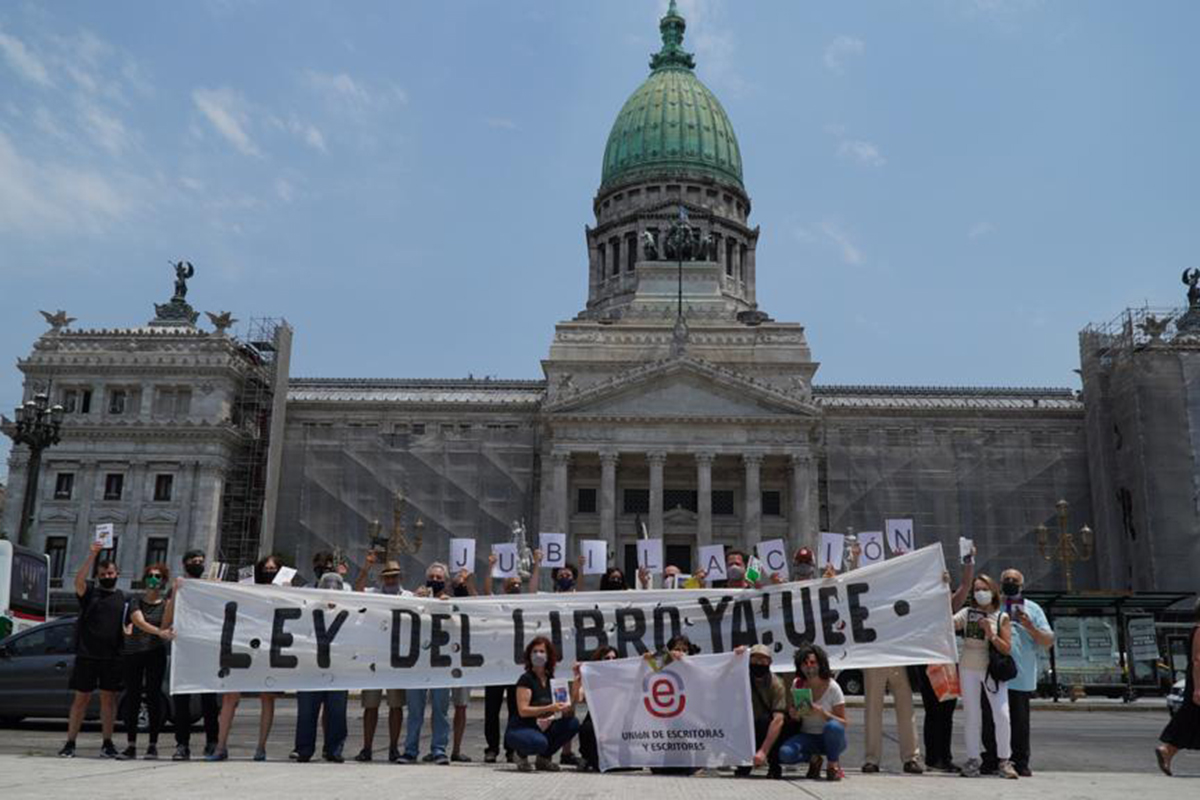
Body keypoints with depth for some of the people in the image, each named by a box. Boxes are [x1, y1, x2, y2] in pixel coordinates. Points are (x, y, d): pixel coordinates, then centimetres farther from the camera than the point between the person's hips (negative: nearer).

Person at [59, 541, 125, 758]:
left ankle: (107, 744, 9)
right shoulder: (89, 593, 4)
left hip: (112, 657, 2)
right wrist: (92, 555, -24)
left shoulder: (122, 597, 13)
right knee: (81, 698, 3)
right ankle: (70, 743, 11)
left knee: (108, 698, 4)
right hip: (86, 655, -2)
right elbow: (79, 580, -17)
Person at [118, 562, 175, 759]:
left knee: (154, 695, -3)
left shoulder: (166, 604, 7)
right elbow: (140, 622, -9)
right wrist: (160, 632, -27)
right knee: (131, 696, 2)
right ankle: (131, 745, 8)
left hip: (155, 653, -1)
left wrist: (173, 598, -17)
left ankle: (153, 744, 2)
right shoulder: (135, 602, 8)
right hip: (132, 652, 1)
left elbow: (165, 625, -10)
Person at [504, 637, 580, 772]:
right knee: (539, 742, -38)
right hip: (519, 729, -7)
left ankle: (543, 758, 3)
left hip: (542, 728, 7)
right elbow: (523, 710, -20)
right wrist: (549, 708, -28)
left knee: (573, 723, -13)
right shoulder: (526, 679, -11)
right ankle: (521, 755, -2)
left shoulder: (551, 680, 8)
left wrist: (564, 708, -15)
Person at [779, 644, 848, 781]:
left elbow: (843, 723, -10)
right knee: (785, 753, -29)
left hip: (830, 739, -2)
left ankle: (834, 765, -9)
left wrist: (822, 713, -27)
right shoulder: (797, 684, 1)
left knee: (833, 726, -38)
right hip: (807, 737, 3)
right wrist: (793, 715, -12)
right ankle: (814, 759, 4)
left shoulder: (832, 687, -10)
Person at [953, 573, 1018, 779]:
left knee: (1002, 715, -9)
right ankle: (973, 761, 16)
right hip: (969, 670, 0)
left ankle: (1004, 761, 4)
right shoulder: (967, 613, 0)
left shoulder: (1002, 617, 0)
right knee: (973, 717, 6)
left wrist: (991, 635, -18)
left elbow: (1007, 649, -4)